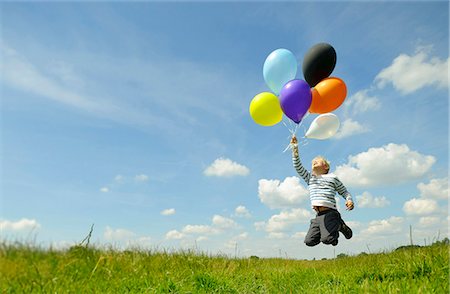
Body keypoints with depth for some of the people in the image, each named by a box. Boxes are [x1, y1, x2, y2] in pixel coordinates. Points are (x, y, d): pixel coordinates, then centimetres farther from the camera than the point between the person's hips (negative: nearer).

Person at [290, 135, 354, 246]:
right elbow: (298, 167, 10)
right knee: (309, 241, -6)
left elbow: (344, 191, 18)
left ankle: (340, 225, 9)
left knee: (326, 239, -23)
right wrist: (295, 148, 3)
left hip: (329, 213, -4)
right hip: (318, 215, 4)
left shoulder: (332, 178, 13)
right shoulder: (310, 178, 21)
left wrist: (349, 200, -5)